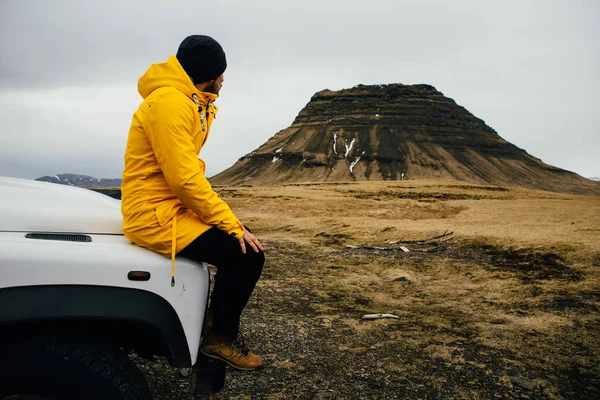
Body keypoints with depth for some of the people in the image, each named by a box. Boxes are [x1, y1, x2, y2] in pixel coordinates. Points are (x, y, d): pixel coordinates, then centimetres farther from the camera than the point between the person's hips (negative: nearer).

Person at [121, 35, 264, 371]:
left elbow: (188, 171, 8)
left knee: (242, 238, 14)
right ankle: (221, 337, 6)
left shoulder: (188, 102, 14)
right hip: (154, 216, -11)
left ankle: (216, 317, 27)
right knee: (247, 253, -15)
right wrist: (232, 224, -21)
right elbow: (185, 180, -26)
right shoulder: (169, 103, -19)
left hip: (174, 206, 11)